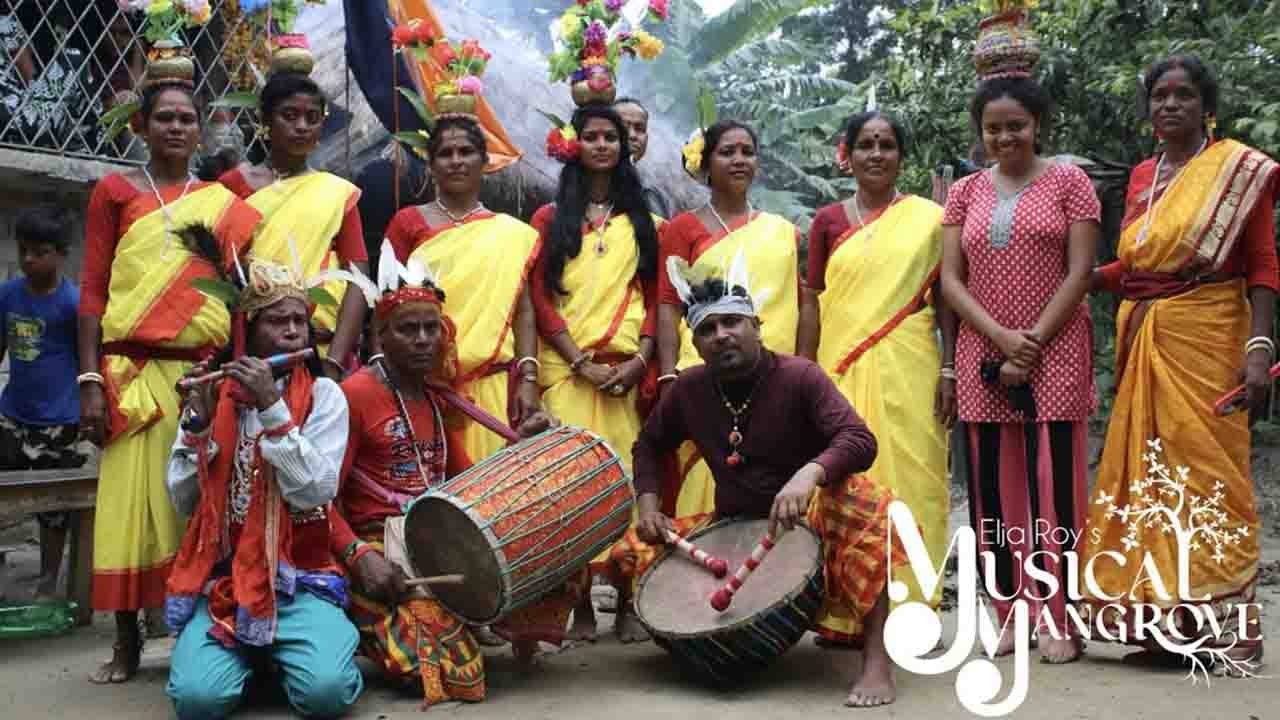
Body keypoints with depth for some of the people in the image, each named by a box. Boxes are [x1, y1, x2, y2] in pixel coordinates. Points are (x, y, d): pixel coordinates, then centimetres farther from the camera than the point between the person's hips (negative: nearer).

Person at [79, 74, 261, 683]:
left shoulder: (224, 204, 14)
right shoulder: (114, 190, 9)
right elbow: (92, 290, 3)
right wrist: (90, 380, -5)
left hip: (205, 371, 1)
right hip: (134, 371, -1)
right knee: (131, 503, -2)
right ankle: (126, 644, 8)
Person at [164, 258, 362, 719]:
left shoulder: (323, 395, 0)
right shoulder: (211, 395, 6)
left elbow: (315, 492, -13)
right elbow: (183, 501, 2)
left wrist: (273, 407, -18)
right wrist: (198, 421, -10)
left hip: (299, 576, -1)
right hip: (220, 576, 2)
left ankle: (278, 653, 9)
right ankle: (249, 654, 11)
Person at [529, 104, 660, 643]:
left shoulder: (641, 220, 17)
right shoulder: (551, 218, 12)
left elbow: (654, 296, 11)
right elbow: (541, 298, 3)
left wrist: (642, 358, -6)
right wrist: (582, 362, -9)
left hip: (628, 369, 1)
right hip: (567, 369, -1)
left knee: (629, 475, -3)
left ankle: (627, 602, 5)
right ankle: (580, 604, 1)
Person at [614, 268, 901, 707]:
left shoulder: (799, 376, -16)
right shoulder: (688, 389, -3)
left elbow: (860, 440, -27)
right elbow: (649, 445, 14)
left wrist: (809, 473, -47)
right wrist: (649, 506, -3)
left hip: (805, 521, -4)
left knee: (860, 499, -37)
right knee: (631, 552, -9)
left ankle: (877, 660, -34)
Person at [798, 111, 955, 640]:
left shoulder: (928, 217, 7)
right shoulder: (828, 221, 10)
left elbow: (944, 299, 7)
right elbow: (812, 303, 9)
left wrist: (949, 370, -1)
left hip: (908, 367, -1)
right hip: (841, 368, 1)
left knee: (907, 475, -2)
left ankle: (908, 607, 6)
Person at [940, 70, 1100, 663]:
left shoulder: (1068, 182, 4)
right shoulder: (966, 192, 11)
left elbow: (1078, 273, -4)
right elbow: (950, 280, 4)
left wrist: (1031, 347, -12)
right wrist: (1003, 338, -11)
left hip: (1054, 354, -3)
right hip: (982, 356, 3)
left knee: (1053, 483, -5)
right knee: (992, 486, 3)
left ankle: (1058, 621, 3)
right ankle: (1010, 613, 13)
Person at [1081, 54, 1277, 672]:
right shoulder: (1141, 177, 15)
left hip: (1206, 340, -5)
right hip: (1142, 343, 5)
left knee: (1209, 474, -6)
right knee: (1147, 474, 5)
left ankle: (1230, 624, 3)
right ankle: (1172, 622, 14)